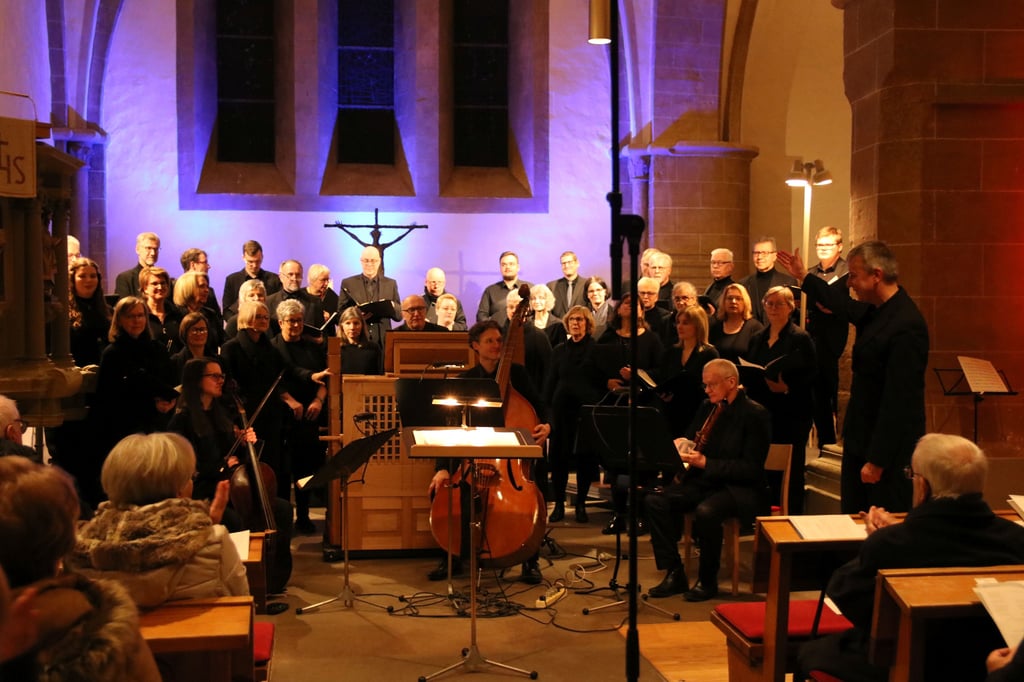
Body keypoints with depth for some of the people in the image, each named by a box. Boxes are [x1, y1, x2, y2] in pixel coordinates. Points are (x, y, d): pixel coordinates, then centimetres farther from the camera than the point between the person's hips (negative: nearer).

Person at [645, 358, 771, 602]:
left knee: (705, 511, -37)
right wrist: (682, 448, -6)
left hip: (739, 488, -7)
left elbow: (752, 469, -17)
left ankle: (707, 580, -15)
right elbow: (689, 439, 21)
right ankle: (674, 573, -10)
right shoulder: (707, 408, 11)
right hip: (703, 481, 7)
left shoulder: (755, 414, -10)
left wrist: (706, 463, -24)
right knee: (654, 500, -17)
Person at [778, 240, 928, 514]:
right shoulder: (875, 311, 5)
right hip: (859, 438, 9)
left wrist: (877, 460, -22)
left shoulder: (906, 326, -25)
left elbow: (899, 400, -25)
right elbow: (846, 306, 30)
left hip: (888, 446, -9)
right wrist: (804, 278, 38)